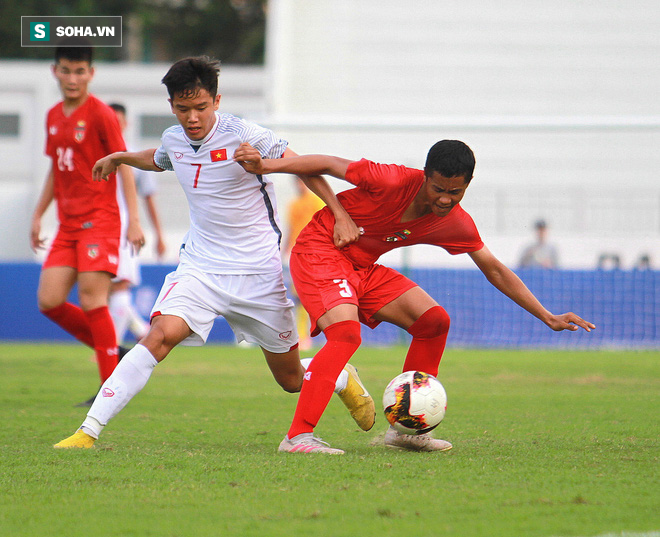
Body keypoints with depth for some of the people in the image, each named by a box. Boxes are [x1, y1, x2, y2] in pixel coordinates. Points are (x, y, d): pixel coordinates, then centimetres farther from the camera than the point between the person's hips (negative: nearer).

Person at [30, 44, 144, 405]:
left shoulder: (100, 115, -7)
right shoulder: (54, 116, 14)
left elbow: (124, 166, -8)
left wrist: (134, 220, -14)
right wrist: (38, 215, 23)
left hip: (99, 221, -7)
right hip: (67, 224, 7)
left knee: (92, 299, -15)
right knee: (49, 301, -4)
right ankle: (112, 350, 14)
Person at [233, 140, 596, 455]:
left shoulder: (457, 225, -5)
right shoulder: (394, 182, -24)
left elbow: (495, 271, 6)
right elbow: (327, 165, -14)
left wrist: (548, 318, 5)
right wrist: (266, 166, -20)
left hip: (362, 268, 7)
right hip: (319, 251, -7)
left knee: (434, 321, -2)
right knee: (346, 333, -30)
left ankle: (405, 428, 5)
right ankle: (298, 436, -34)